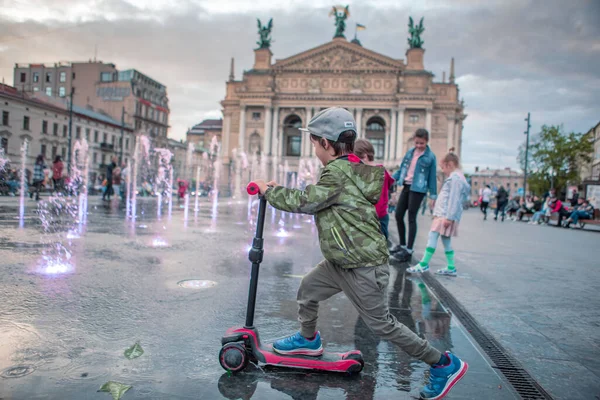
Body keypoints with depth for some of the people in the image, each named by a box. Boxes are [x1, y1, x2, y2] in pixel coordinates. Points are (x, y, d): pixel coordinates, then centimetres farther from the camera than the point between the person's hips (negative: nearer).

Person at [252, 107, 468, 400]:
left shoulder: (338, 172, -21)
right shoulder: (353, 168, 9)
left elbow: (304, 202, -22)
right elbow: (314, 196, 16)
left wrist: (269, 191, -9)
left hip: (364, 267, -10)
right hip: (341, 261, 10)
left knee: (382, 325, 1)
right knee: (308, 288, 19)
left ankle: (444, 364, 16)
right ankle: (308, 339, 44)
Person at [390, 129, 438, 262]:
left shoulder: (430, 157, -5)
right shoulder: (410, 152, 9)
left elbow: (432, 177, -3)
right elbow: (401, 169, 15)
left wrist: (433, 196, -4)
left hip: (418, 189, -6)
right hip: (406, 186, 6)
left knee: (411, 218, -4)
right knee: (398, 215, 7)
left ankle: (409, 250, 3)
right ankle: (402, 245, 23)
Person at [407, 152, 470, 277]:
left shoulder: (455, 178, -12)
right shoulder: (455, 177, 20)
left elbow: (454, 199, -19)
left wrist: (449, 217, -22)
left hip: (446, 215, -10)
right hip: (443, 214, 10)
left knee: (433, 235, -10)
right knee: (445, 239, 12)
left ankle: (424, 264, -7)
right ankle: (451, 268, 18)